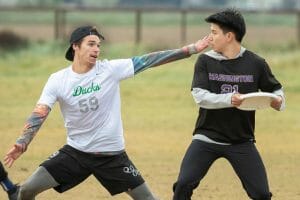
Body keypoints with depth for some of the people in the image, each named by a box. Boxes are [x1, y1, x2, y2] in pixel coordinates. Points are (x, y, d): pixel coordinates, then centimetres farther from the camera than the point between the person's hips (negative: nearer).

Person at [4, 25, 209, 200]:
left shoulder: (111, 69, -9)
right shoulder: (58, 80, -7)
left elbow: (149, 60, -13)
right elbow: (39, 114, -13)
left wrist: (191, 49, -18)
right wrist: (22, 143, -30)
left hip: (112, 155, -1)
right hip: (75, 152, 1)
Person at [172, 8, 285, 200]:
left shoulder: (256, 63, -4)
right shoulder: (205, 61, -4)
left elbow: (276, 89, 7)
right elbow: (200, 96, -15)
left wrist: (278, 101, -17)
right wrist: (229, 100, -32)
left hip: (242, 141, 0)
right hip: (207, 139, 0)